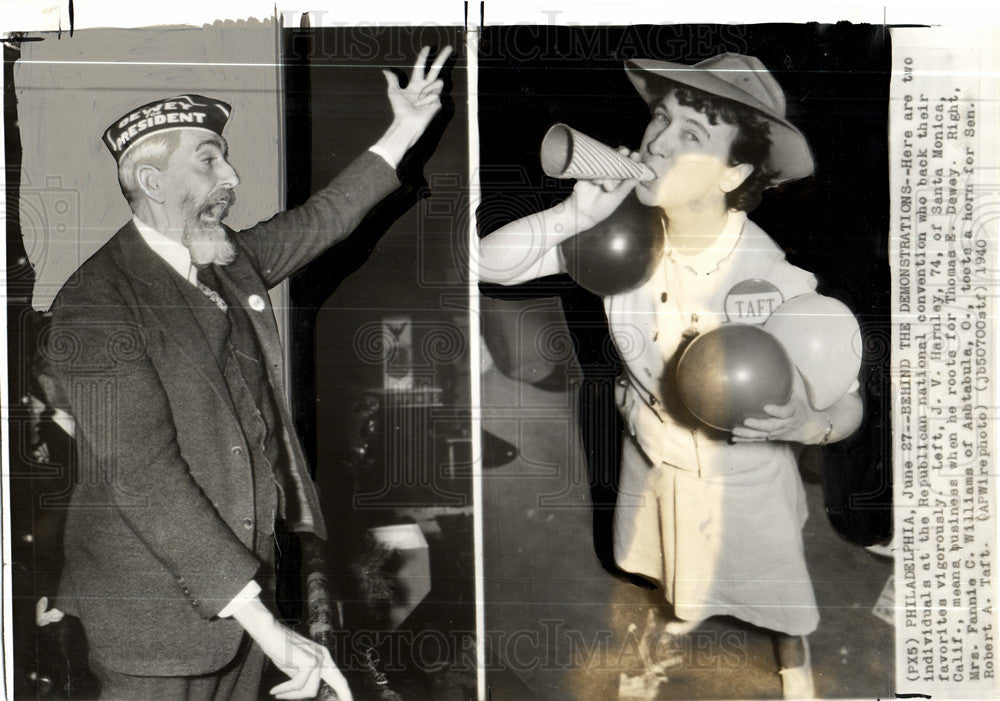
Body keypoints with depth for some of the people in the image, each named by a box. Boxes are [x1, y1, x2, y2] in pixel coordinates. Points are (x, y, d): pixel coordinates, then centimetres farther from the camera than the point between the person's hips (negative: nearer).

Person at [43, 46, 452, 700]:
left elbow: (321, 220, 27)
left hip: (241, 581, 8)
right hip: (158, 610, -8)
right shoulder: (97, 303, -19)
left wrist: (403, 132, 25)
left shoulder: (233, 260, 7)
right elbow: (143, 476, -27)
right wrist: (264, 624, -32)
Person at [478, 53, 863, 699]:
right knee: (681, 560, 34)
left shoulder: (778, 279, -33)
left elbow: (846, 408, -23)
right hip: (653, 458, 4)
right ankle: (691, 606, 69)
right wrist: (580, 211, -35)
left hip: (744, 475, -4)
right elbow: (491, 262, -21)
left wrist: (803, 420, -46)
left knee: (772, 582, 23)